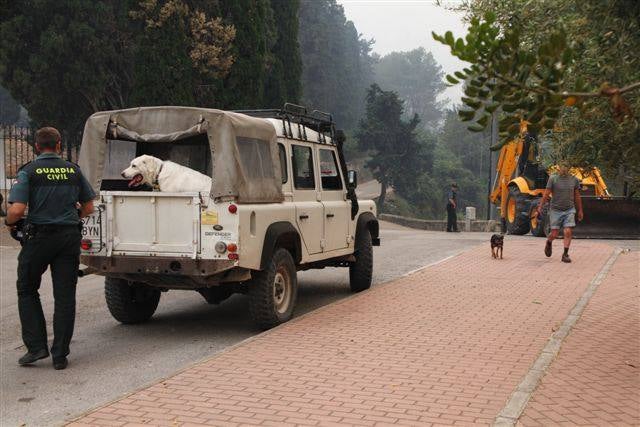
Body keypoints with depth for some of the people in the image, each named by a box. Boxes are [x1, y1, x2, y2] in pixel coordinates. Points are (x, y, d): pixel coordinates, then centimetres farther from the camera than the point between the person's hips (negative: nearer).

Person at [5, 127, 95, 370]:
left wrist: (9, 222, 6)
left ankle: (36, 346, 9)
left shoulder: (29, 171, -5)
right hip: (70, 236, 3)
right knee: (65, 296, 7)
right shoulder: (73, 170, 6)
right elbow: (88, 208, 10)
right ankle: (60, 355, 10)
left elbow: (17, 210, -15)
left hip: (40, 235, -3)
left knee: (27, 291, 15)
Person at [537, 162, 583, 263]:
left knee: (568, 232, -10)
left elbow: (577, 197, 11)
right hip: (555, 210, -1)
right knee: (554, 234, 2)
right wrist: (540, 207, -7)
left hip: (569, 210, 2)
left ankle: (565, 254, 2)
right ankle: (549, 243, 36)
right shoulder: (553, 178, -6)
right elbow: (546, 194, -4)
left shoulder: (574, 180, 2)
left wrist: (580, 210, 14)